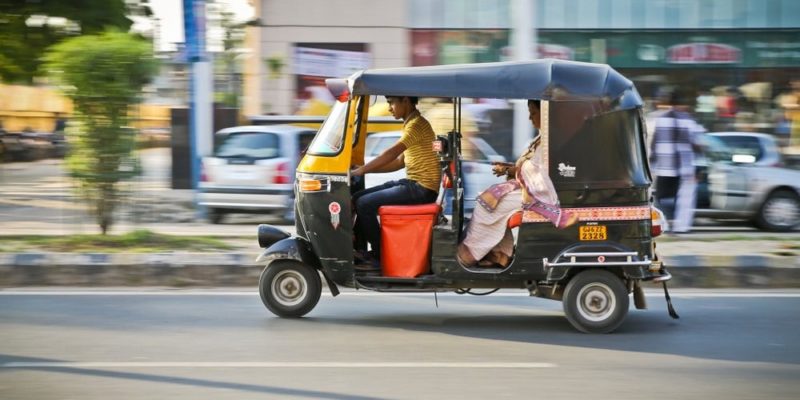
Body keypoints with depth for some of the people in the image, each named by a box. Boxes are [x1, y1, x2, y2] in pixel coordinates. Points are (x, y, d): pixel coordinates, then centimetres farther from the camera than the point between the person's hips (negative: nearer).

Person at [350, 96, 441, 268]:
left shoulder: (417, 124, -14)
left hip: (422, 189, -10)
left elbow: (391, 153, -23)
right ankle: (359, 248, 10)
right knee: (358, 198, 5)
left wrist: (362, 170, -19)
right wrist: (367, 168, 10)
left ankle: (380, 256, -5)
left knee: (364, 204, -16)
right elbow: (399, 162, 19)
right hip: (411, 183, 10)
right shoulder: (411, 124, 17)